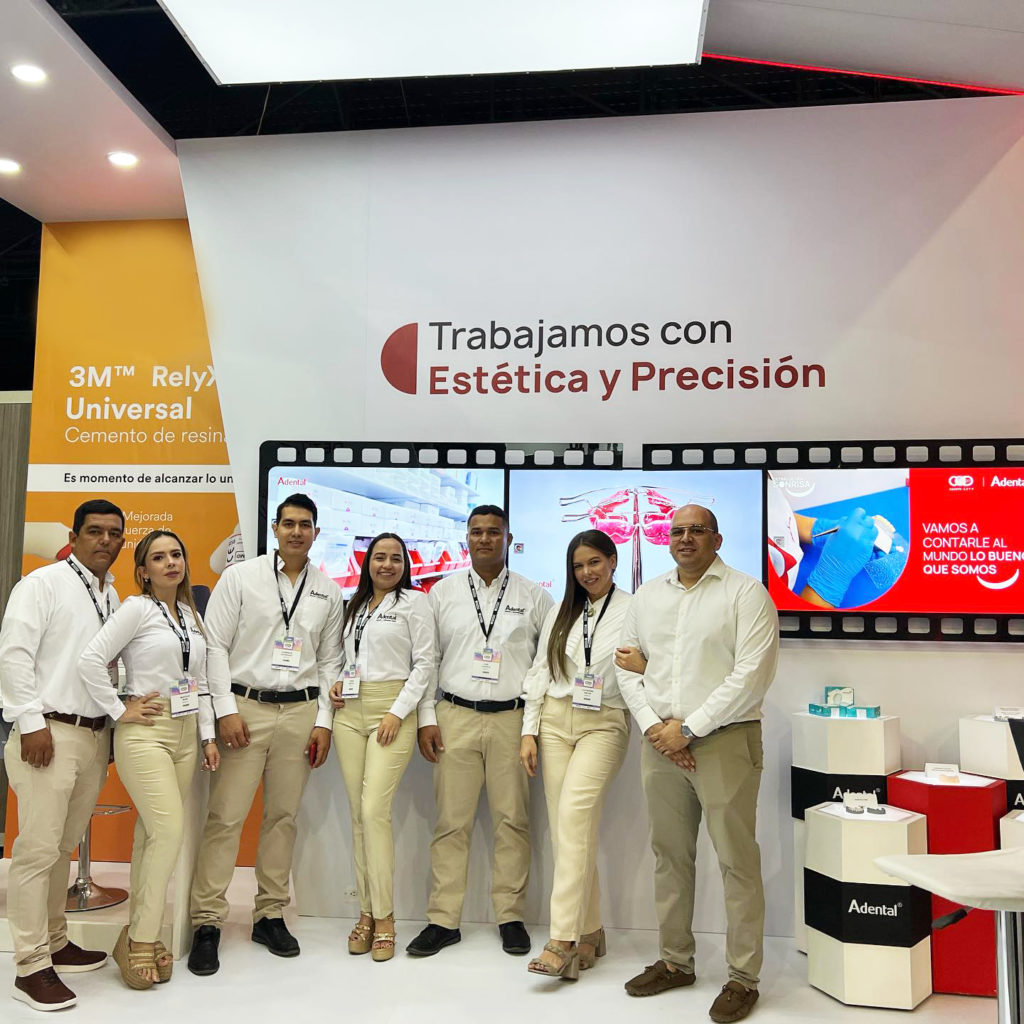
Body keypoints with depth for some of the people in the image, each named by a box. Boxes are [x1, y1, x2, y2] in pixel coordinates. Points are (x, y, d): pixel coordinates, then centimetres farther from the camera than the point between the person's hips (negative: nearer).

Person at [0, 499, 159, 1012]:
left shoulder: (112, 596, 15)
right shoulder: (43, 583, -4)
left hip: (96, 735, 7)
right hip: (49, 734, -6)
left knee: (63, 847, 15)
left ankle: (54, 944, 27)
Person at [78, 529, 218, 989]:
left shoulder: (192, 615, 13)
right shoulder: (137, 608, -7)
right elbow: (91, 660, -16)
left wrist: (208, 736, 11)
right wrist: (118, 711, -11)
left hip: (184, 734, 6)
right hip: (144, 732, -6)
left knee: (152, 833, 9)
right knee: (169, 830, -14)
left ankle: (136, 935, 20)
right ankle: (141, 942, 0)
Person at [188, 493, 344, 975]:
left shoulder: (328, 590, 10)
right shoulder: (240, 577, 2)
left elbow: (330, 661, 11)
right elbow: (215, 645, -2)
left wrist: (323, 722, 4)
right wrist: (227, 709, -9)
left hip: (300, 712, 3)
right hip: (245, 706, -3)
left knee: (283, 815, 8)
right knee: (226, 816, -4)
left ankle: (270, 916, 21)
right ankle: (207, 923, 7)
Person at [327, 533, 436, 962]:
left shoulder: (414, 603, 0)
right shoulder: (355, 606, 18)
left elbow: (425, 662, -5)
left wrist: (398, 711, -12)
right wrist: (336, 684, 5)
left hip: (391, 711, -6)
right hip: (350, 712, 6)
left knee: (375, 810, -13)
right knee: (357, 814, 6)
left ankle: (384, 918, -2)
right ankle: (366, 913, 14)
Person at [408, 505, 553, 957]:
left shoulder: (533, 596, 7)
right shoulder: (443, 592, 9)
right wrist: (426, 717, 2)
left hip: (513, 719, 0)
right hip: (455, 717, 0)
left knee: (512, 819, 3)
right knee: (451, 821, 2)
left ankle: (511, 916, 17)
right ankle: (443, 919, 12)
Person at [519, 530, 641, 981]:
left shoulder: (632, 612, 1)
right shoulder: (561, 613, 13)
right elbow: (539, 673, 12)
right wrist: (529, 732, 7)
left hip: (605, 723, -4)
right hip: (556, 720, 4)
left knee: (574, 814, -20)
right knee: (566, 826, 3)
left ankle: (563, 939, -19)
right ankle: (589, 933, 15)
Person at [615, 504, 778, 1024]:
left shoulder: (746, 593, -4)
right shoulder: (647, 595, 13)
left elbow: (753, 673, -12)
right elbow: (628, 665, 13)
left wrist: (689, 729, -13)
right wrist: (654, 725, -3)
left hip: (724, 741, -5)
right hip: (660, 741, 5)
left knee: (737, 860, 0)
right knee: (669, 855, 12)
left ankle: (742, 978, 14)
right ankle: (675, 961, 27)